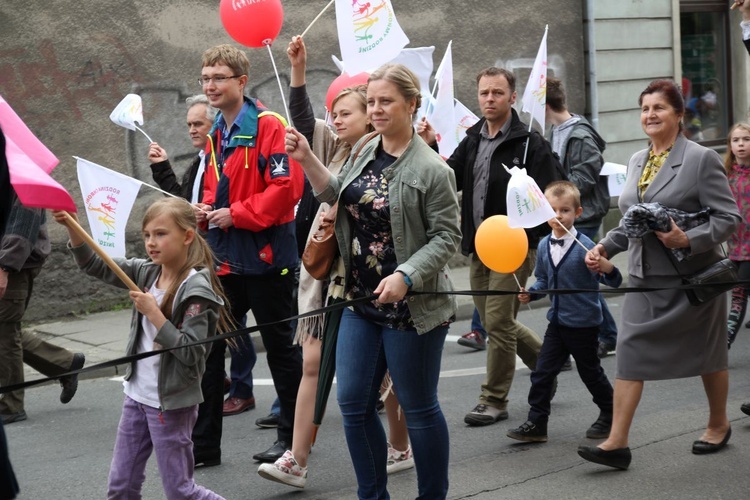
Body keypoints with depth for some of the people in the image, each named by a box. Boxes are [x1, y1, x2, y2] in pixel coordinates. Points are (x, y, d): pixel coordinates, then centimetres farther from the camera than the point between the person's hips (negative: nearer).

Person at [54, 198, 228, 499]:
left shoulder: (196, 289, -18)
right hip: (137, 395, 7)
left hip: (172, 403, -7)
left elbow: (191, 353, -22)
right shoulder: (147, 273, 2)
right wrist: (73, 228, -7)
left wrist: (153, 313, -24)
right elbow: (95, 266, 8)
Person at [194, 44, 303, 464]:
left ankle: (292, 438, 18)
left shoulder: (269, 126, -13)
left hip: (266, 254, -8)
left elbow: (287, 186, -21)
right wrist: (206, 210, 3)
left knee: (280, 344, 6)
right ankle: (205, 441, 15)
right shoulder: (216, 135, 13)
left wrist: (237, 214, -19)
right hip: (223, 257, 8)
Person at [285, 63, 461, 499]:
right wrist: (307, 159, 3)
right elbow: (340, 198, 15)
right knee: (354, 404, 8)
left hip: (412, 308, -7)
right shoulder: (365, 153, 8)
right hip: (361, 302, 7)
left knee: (419, 408, 5)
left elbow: (447, 236, -14)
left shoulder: (431, 169, -14)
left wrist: (405, 276, -25)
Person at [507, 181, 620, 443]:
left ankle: (609, 416, 30)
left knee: (590, 372, 10)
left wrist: (606, 267, -37)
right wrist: (531, 293, -2)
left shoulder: (585, 246, -16)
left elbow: (614, 281, -16)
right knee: (542, 372, 2)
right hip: (558, 322, 5)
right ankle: (536, 424, 8)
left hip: (584, 323, -5)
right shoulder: (544, 246, 1)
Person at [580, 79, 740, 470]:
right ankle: (617, 442, -6)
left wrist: (688, 239, -27)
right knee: (629, 353, -4)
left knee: (707, 353, 11)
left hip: (691, 277, -5)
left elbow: (729, 217, -14)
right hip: (645, 277, 6)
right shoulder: (636, 161, 10)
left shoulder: (701, 159, -11)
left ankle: (718, 425, 33)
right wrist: (605, 247, 5)